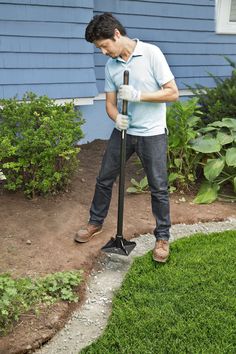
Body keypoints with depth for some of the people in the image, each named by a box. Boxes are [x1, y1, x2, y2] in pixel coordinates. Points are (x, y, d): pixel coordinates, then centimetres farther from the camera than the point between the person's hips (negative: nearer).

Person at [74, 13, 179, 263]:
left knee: (158, 187, 2)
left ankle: (162, 237, 19)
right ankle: (95, 222, 34)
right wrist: (116, 118, -17)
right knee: (104, 179, 12)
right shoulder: (111, 65, 3)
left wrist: (138, 95, -23)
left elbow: (172, 93, -14)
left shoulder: (151, 53, -12)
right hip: (123, 131, 5)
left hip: (152, 133, -5)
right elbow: (110, 102, 6)